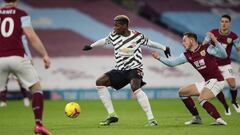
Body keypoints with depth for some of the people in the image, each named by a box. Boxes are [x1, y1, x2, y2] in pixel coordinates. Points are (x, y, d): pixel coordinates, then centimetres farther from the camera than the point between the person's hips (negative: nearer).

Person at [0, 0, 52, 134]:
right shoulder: (21, 14, 5)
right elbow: (31, 36, -5)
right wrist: (45, 55, -4)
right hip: (16, 57, -2)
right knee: (36, 87, 9)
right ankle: (38, 123, -6)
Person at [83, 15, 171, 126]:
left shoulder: (137, 36, -8)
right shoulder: (114, 35, 0)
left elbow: (148, 43, 10)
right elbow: (104, 41, 20)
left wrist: (164, 48, 20)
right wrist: (91, 46, 32)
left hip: (134, 68, -5)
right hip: (120, 70, 5)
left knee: (135, 88, -33)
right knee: (99, 82, -9)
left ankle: (151, 119, -31)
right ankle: (112, 115, -3)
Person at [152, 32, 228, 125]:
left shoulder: (206, 48, -12)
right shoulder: (187, 55, 7)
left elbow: (223, 55, -21)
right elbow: (172, 63, 8)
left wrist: (215, 41, -32)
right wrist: (159, 58, -4)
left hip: (216, 80, -9)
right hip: (207, 82, 9)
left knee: (202, 99, -31)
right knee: (182, 92, 13)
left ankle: (219, 120, -32)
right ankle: (196, 118, 17)